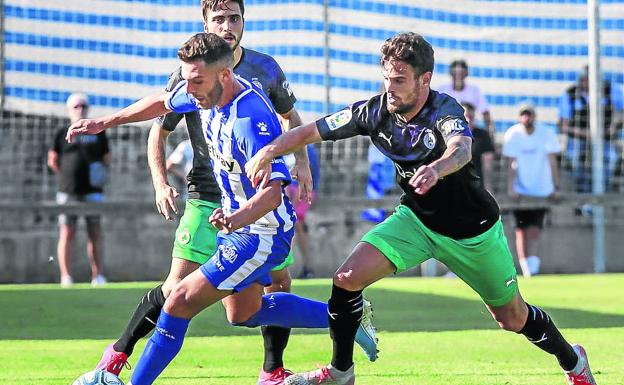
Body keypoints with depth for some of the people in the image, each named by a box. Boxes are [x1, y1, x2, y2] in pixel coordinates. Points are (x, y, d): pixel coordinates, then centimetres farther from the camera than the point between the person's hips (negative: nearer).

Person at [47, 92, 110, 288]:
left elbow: (107, 159, 17)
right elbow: (52, 161, 12)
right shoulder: (63, 133, 7)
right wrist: (67, 176, 4)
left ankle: (98, 275, 0)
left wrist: (97, 173, 0)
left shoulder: (98, 132, 11)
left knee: (95, 231, -2)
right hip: (68, 191, -1)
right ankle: (66, 276, -3)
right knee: (67, 232, -3)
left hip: (93, 190, 1)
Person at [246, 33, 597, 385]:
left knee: (513, 319, 9)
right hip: (416, 220, 4)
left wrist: (437, 168, -74)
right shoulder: (376, 112, -15)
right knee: (348, 279, -16)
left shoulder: (444, 110, -30)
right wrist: (269, 152, -26)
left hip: (473, 231, -4)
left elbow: (462, 148, -52)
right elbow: (310, 132, -8)